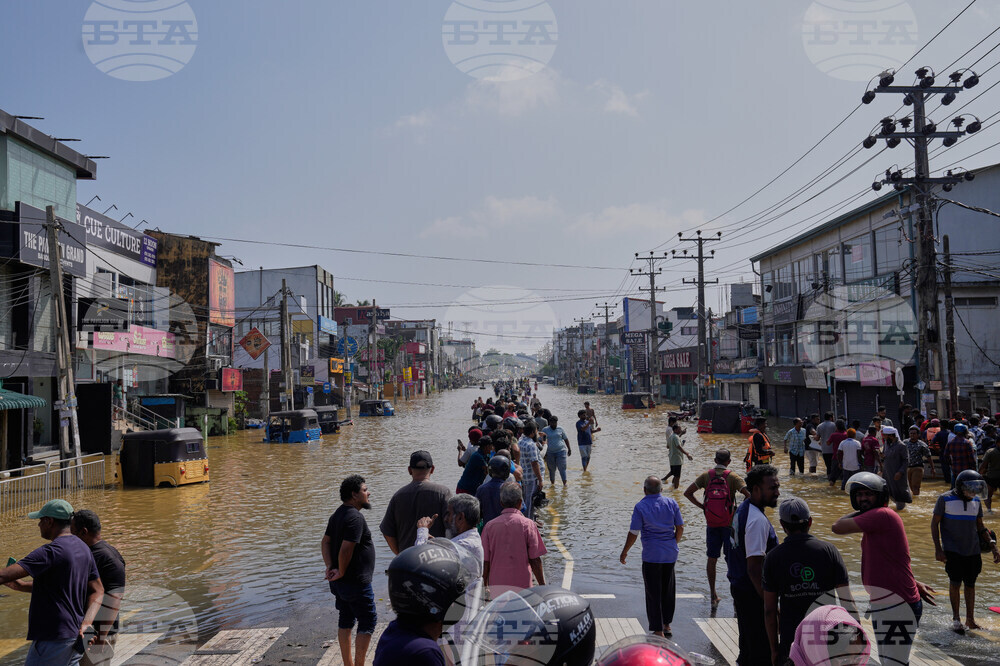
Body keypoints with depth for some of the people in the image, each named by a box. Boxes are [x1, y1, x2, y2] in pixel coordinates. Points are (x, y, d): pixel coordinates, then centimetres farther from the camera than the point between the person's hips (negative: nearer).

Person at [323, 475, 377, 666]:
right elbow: (346, 549, -27)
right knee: (367, 623, 1)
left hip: (339, 584, 10)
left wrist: (330, 568, 0)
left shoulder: (337, 514, 10)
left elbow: (325, 542, 10)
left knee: (346, 621, 16)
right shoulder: (355, 517, -21)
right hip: (356, 583, -10)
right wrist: (341, 573, -13)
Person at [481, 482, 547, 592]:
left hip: (496, 586, 2)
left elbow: (485, 561, 2)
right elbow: (535, 560, -5)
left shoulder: (489, 526, -1)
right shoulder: (528, 525, -5)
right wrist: (542, 586, 5)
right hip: (522, 585, -2)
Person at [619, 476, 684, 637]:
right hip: (670, 554, 4)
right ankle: (666, 625, 30)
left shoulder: (640, 507, -10)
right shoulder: (671, 503, 0)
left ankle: (658, 631, 5)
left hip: (651, 556, -4)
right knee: (668, 590, 18)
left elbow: (633, 533, -9)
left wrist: (624, 552, 4)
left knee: (653, 593, 3)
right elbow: (680, 528, 3)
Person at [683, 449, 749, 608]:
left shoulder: (706, 476, -1)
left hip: (712, 524, 2)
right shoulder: (733, 477, -9)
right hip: (729, 524, -2)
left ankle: (713, 596, 19)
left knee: (712, 559, 13)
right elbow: (749, 495, -20)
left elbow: (687, 493, -3)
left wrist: (702, 506, 4)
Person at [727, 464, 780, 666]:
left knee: (748, 645, 21)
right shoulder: (758, 520, -23)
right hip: (752, 592, -10)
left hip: (738, 587, 10)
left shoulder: (742, 510, 9)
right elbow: (754, 568, -25)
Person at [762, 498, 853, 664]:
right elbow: (847, 600, -5)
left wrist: (774, 649, 7)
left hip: (791, 640, 0)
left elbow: (769, 610, -1)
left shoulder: (773, 557, -3)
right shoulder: (829, 550, -4)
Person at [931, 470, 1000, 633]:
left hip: (973, 550, 4)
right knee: (955, 583, -2)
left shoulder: (976, 501, 7)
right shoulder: (945, 499, -7)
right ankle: (955, 619, 11)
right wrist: (938, 549, -9)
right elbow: (934, 523, -4)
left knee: (970, 584, 10)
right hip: (953, 550, -4)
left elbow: (980, 526, 16)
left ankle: (970, 619, 21)